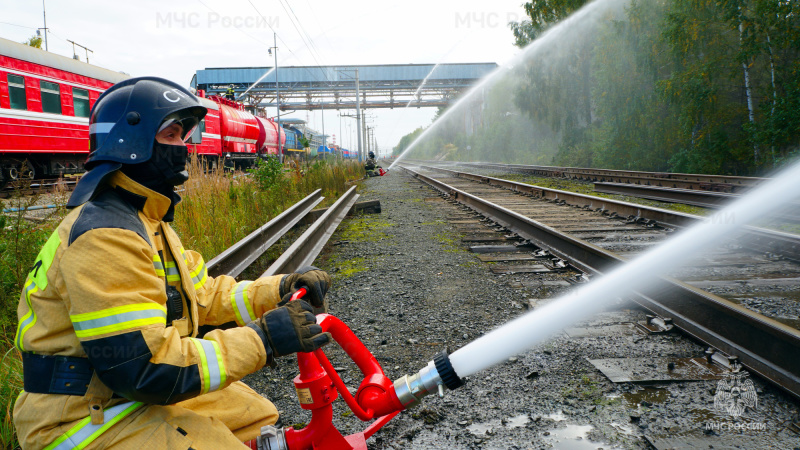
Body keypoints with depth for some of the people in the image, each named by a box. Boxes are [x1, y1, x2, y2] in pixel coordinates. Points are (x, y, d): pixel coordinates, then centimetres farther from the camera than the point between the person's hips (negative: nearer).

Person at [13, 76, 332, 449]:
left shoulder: (146, 222, 10)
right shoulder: (104, 236, -25)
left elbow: (204, 295, 8)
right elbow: (145, 369, -29)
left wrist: (282, 289, -5)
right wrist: (263, 339, -28)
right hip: (85, 419, -10)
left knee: (258, 419, 12)